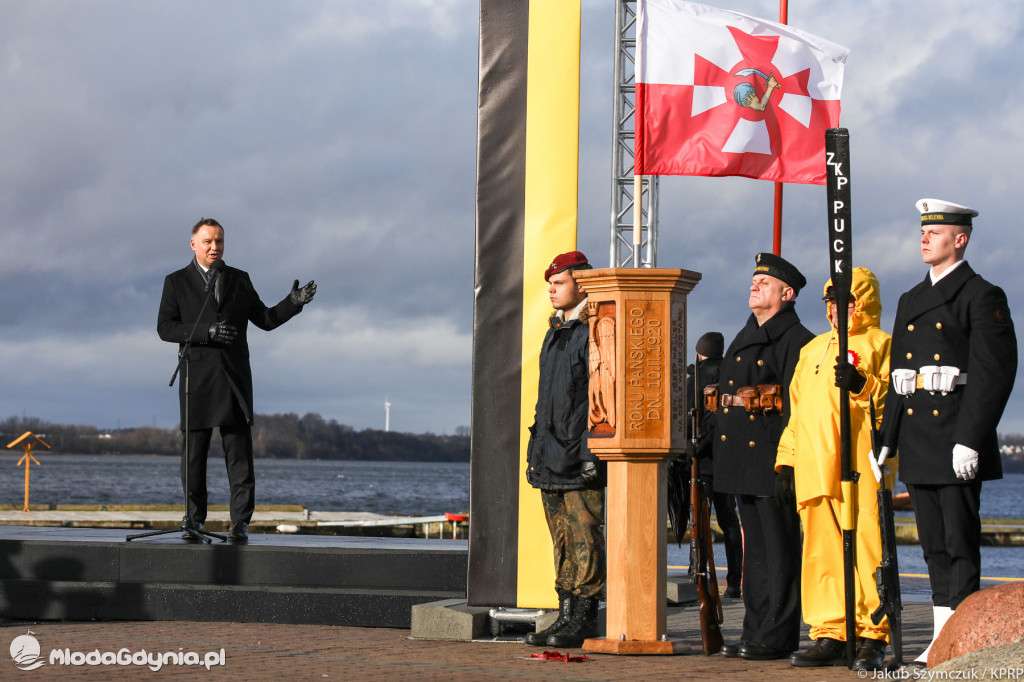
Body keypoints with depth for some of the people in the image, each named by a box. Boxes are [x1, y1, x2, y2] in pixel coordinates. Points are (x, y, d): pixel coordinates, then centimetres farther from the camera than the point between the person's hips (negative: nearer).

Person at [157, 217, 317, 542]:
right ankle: (193, 520, 11)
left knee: (240, 455, -5)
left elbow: (265, 319, 15)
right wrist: (206, 332, -14)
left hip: (234, 378, 1)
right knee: (193, 452, 1)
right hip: (197, 378, -1)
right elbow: (165, 327, -1)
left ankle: (240, 524, -6)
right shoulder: (176, 282, 8)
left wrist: (294, 302, -1)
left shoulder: (239, 280, 14)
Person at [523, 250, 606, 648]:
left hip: (579, 457, -9)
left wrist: (591, 453, -19)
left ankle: (583, 621, -4)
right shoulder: (554, 333, 19)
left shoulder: (594, 333, -8)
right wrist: (535, 450, 19)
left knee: (583, 540, -6)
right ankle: (567, 617, 13)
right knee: (562, 541, 9)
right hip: (551, 458, 9)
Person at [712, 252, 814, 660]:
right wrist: (726, 458, 20)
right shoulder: (745, 339, 21)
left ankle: (777, 637, -3)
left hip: (774, 456, -9)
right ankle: (755, 632, 17)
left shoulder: (796, 340, -7)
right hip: (745, 460, 9)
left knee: (780, 547, -5)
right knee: (754, 546, 12)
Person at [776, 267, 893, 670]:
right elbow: (797, 408, 26)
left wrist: (863, 385, -20)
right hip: (814, 469, 6)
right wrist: (787, 462, 19)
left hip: (860, 468, -6)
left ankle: (872, 640, -3)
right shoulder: (812, 349, 24)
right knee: (821, 554, 4)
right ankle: (829, 637, 8)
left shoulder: (879, 344, 6)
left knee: (866, 549, -7)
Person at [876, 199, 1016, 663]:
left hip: (956, 444, -7)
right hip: (918, 445, 7)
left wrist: (970, 439, -20)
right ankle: (943, 637, 13)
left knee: (961, 544, -6)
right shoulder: (910, 302, 19)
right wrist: (887, 441, 14)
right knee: (934, 546, 9)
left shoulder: (982, 297, -5)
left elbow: (994, 373, -13)